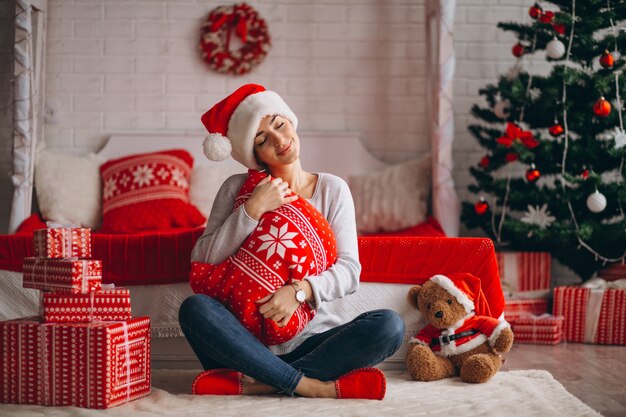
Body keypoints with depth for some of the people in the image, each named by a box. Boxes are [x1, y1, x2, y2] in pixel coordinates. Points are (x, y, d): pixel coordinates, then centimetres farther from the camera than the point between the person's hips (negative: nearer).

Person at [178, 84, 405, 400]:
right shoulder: (237, 189, 5)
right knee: (194, 308, -30)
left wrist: (300, 291, -22)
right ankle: (309, 385, -29)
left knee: (390, 325, -25)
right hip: (248, 338, -1)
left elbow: (349, 270, -3)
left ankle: (257, 382, -27)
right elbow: (203, 261, -6)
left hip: (311, 338, 1)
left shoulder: (332, 189, 6)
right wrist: (252, 209, -14)